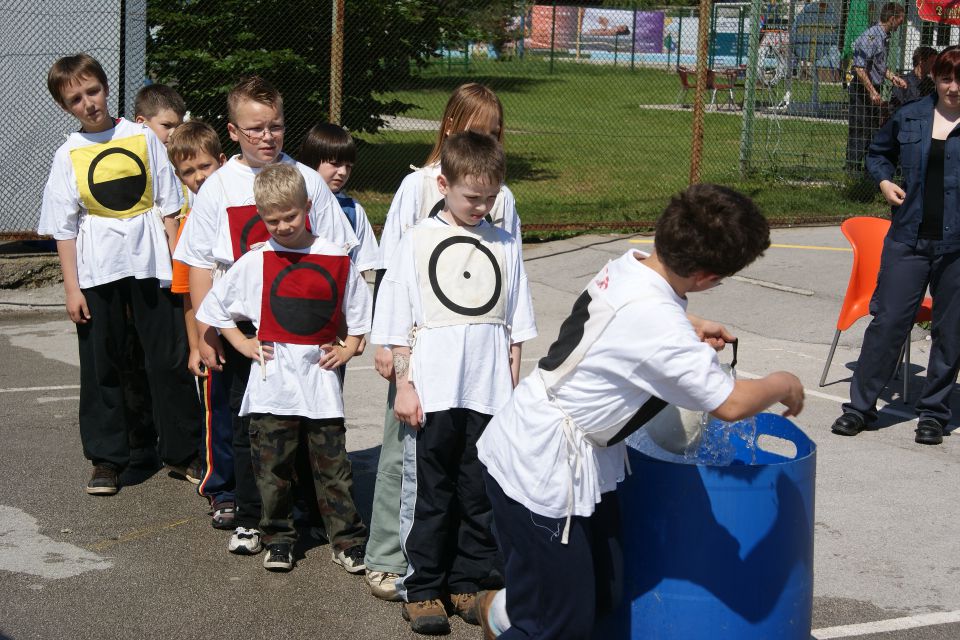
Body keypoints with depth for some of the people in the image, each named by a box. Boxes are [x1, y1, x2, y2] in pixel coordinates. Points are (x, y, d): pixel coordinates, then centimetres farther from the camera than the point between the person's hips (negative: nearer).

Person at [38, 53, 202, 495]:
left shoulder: (143, 138, 2)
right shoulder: (69, 155, 1)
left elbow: (168, 205, 6)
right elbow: (64, 227, 2)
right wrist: (71, 288, -3)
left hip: (150, 262, 0)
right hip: (97, 271, 0)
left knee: (169, 358, 3)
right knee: (101, 364, 7)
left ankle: (184, 450, 15)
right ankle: (106, 459, 18)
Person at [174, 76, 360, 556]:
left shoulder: (306, 180, 2)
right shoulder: (218, 187, 1)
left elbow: (337, 254, 6)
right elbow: (201, 265, 2)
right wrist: (205, 333, -3)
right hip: (245, 328, 0)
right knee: (248, 423, 6)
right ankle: (248, 519, 18)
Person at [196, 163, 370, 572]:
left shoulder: (337, 260, 2)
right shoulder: (255, 263, 1)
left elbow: (359, 313, 15)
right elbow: (214, 306, 12)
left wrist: (347, 350, 2)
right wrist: (242, 344, 4)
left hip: (320, 378, 0)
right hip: (271, 382, 0)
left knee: (332, 465, 3)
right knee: (272, 465, 6)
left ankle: (348, 541, 11)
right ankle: (278, 539, 19)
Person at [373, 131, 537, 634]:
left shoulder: (504, 245, 8)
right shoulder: (418, 241, 0)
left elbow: (515, 327, 12)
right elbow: (398, 324, 1)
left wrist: (513, 388, 8)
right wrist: (404, 385, -4)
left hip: (489, 394, 3)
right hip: (433, 394, -2)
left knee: (482, 493, 9)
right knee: (427, 493, 5)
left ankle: (468, 583, 22)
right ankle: (421, 588, 15)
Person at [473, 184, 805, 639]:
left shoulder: (627, 266, -1)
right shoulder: (659, 326, -27)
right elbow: (731, 403, -21)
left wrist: (688, 328, 11)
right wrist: (783, 385, -2)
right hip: (542, 474, -9)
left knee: (600, 594, 20)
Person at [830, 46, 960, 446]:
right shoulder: (910, 117, 8)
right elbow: (878, 153, 25)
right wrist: (884, 181, 7)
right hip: (909, 237, 2)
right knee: (888, 320, 1)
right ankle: (861, 405, 10)